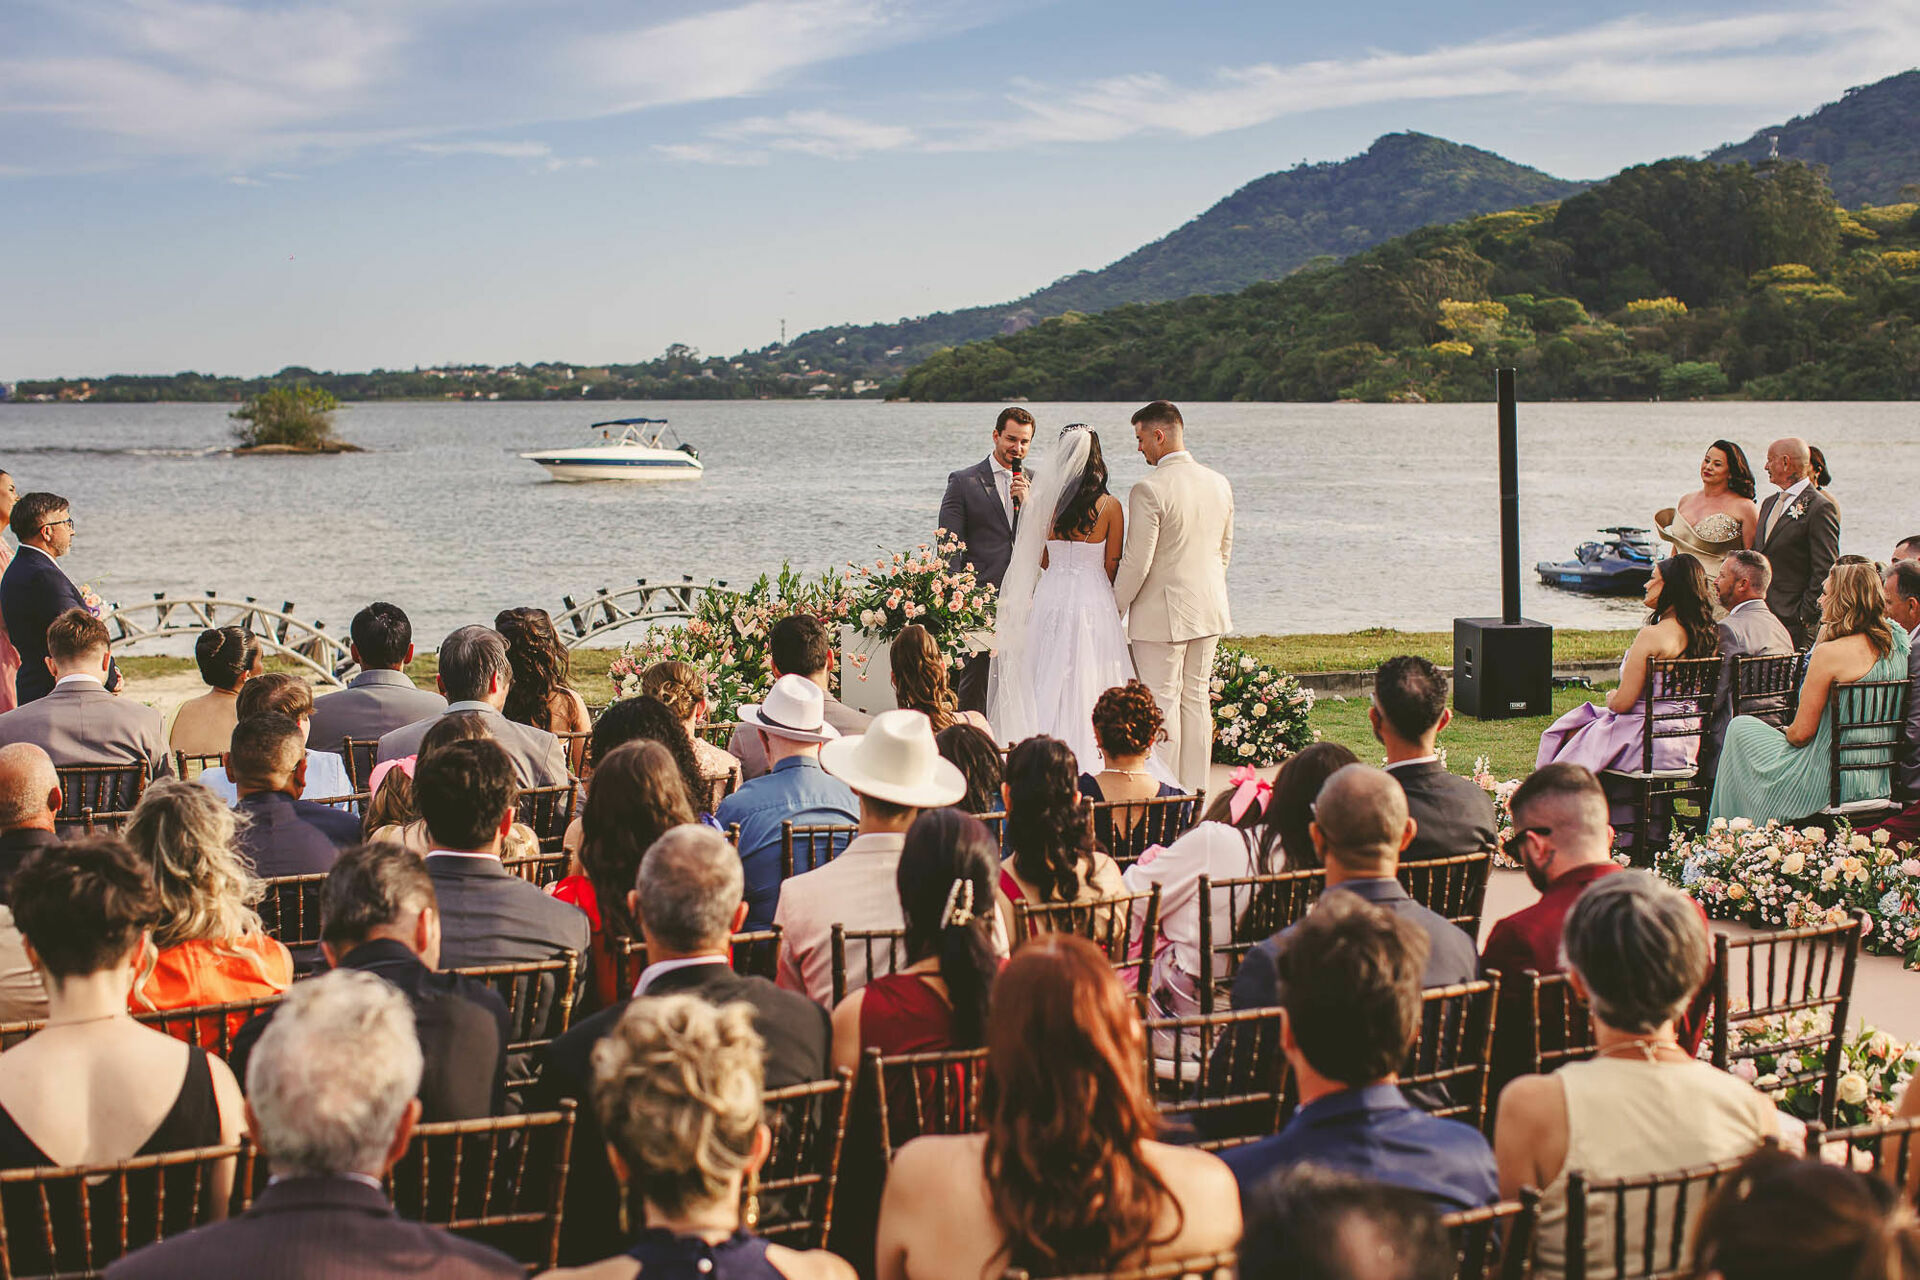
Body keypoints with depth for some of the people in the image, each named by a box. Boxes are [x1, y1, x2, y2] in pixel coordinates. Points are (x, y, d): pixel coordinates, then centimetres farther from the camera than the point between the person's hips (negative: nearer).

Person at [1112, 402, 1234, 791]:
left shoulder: (1148, 490, -18)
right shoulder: (1219, 484, 5)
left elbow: (1137, 563, -17)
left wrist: (1114, 609, -4)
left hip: (1161, 613, -7)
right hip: (1209, 611, 7)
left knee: (1161, 702, 0)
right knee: (1197, 698, 13)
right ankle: (1195, 791, 18)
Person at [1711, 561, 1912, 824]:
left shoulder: (1828, 653, -21)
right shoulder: (1896, 646, 1)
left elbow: (1801, 733, -15)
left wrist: (1785, 731, 8)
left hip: (1830, 780, -8)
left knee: (1740, 727, 14)